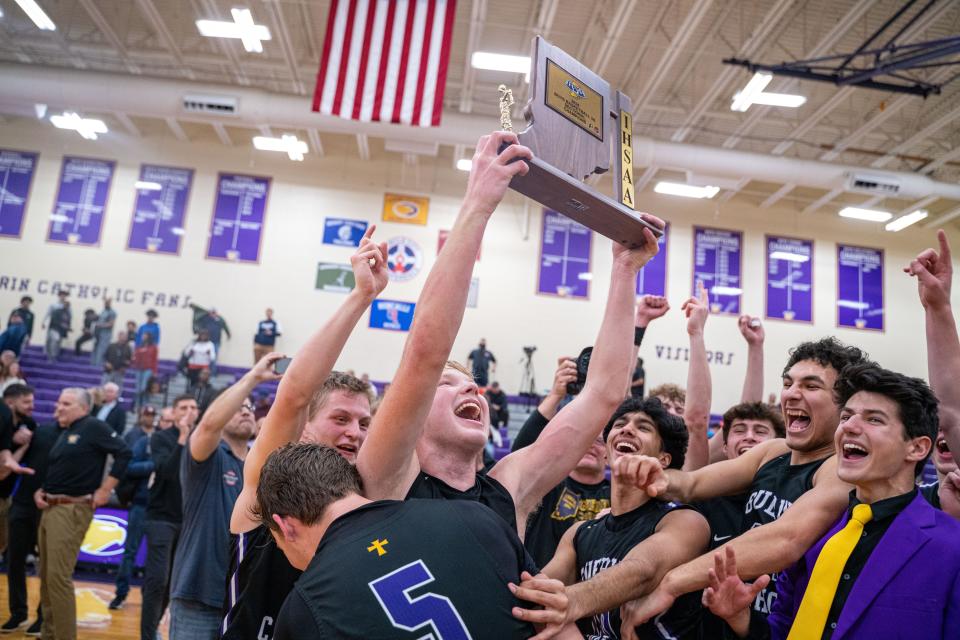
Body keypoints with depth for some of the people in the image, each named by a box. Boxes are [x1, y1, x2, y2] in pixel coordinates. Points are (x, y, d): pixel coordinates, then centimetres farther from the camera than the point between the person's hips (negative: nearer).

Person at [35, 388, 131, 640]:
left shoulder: (93, 427, -8)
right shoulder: (63, 432, 18)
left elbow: (123, 453, -15)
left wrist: (104, 490, -15)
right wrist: (39, 491, 5)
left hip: (72, 509, -9)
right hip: (50, 508, 9)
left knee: (58, 577, -11)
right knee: (46, 576, 14)